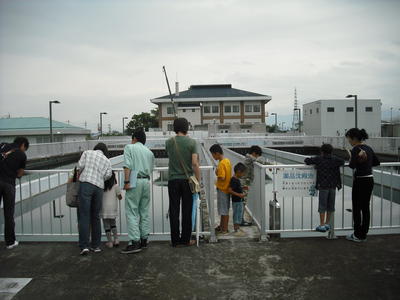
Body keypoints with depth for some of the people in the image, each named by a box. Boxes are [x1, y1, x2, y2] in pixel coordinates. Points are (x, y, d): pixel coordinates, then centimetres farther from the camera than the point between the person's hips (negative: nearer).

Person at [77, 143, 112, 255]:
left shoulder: (87, 152, 16)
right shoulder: (107, 161, 21)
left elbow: (80, 165, 1)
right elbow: (108, 174, 4)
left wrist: (79, 176, 20)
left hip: (85, 184, -2)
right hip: (99, 188, 3)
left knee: (84, 216, -4)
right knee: (95, 217, 12)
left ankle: (84, 246, -11)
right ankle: (96, 245, 14)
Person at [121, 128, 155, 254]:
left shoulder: (129, 147, 3)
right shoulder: (149, 152, 19)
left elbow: (127, 166, -10)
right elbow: (151, 169, 14)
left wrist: (126, 181, -13)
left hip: (135, 181, -6)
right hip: (147, 181, 6)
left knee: (132, 212, -5)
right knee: (144, 212, 11)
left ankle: (135, 242, -10)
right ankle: (144, 240, 16)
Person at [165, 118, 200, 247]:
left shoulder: (169, 142, 2)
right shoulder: (192, 142, -6)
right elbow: (195, 163, -12)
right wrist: (198, 181, -5)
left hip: (173, 180, 2)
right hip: (187, 180, -1)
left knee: (174, 211, 7)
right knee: (187, 211, 7)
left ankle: (175, 240, 12)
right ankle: (185, 240, 13)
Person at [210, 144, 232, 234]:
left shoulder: (221, 164, -21)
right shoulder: (227, 160, 7)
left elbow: (222, 178, -26)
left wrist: (217, 174, -11)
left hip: (222, 189, -9)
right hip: (226, 188, 9)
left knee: (224, 211, 2)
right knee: (224, 209, 18)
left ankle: (224, 229, 12)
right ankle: (221, 226, 29)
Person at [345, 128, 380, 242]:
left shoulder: (356, 149, -15)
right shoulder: (368, 148, 10)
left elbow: (352, 165, -24)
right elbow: (377, 162, 18)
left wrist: (351, 157, -6)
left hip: (360, 181, -8)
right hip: (370, 180, 8)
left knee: (357, 209, 3)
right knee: (365, 208, 13)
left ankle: (357, 235, 10)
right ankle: (363, 235, 20)